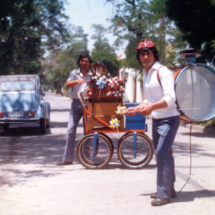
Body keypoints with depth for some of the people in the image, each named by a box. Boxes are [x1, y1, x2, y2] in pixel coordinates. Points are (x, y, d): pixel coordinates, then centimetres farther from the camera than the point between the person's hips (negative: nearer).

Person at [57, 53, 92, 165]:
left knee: (87, 131, 4)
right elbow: (67, 84, -6)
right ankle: (67, 158, 2)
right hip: (76, 103, 1)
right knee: (71, 130, -2)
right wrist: (76, 81, -26)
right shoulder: (74, 73, 9)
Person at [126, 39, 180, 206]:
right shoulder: (146, 73, 13)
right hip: (156, 120, 9)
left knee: (162, 154, -14)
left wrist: (151, 108, -37)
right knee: (163, 155, 14)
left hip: (168, 119, -9)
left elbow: (170, 98, -25)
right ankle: (169, 190, 24)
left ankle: (164, 194, -8)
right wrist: (137, 109, 10)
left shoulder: (162, 71, -15)